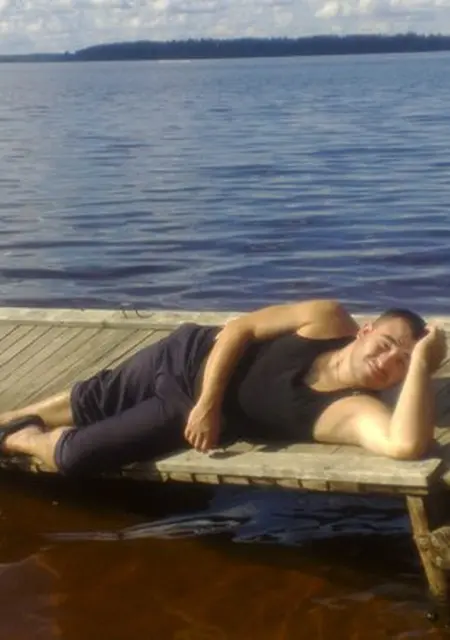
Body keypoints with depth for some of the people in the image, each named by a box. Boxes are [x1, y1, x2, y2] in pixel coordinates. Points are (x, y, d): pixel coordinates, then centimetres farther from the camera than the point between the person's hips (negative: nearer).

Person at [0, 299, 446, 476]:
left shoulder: (354, 410, -27)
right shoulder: (328, 319, -20)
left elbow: (407, 445, -47)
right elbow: (237, 329, -13)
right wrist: (208, 401, -22)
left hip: (184, 414, -1)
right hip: (189, 357, 1)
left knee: (71, 455, -4)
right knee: (86, 403, 17)